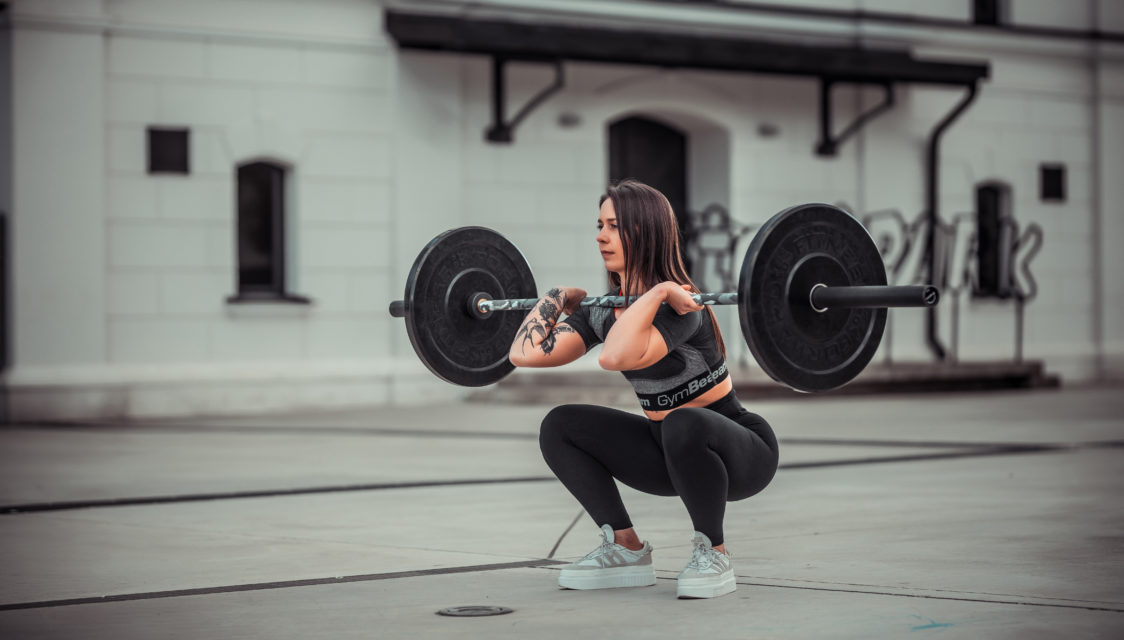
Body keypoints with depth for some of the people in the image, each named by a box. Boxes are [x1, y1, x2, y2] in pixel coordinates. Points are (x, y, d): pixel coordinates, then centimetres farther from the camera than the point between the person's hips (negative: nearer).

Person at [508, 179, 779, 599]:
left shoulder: (677, 307, -26)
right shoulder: (603, 309, -2)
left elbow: (615, 357, -46)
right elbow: (524, 352, -8)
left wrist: (657, 293, -38)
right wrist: (559, 296, 3)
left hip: (740, 454, -7)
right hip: (672, 451, 7)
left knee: (685, 425, -40)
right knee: (560, 427, -4)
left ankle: (712, 553, -17)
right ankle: (625, 550, 4)